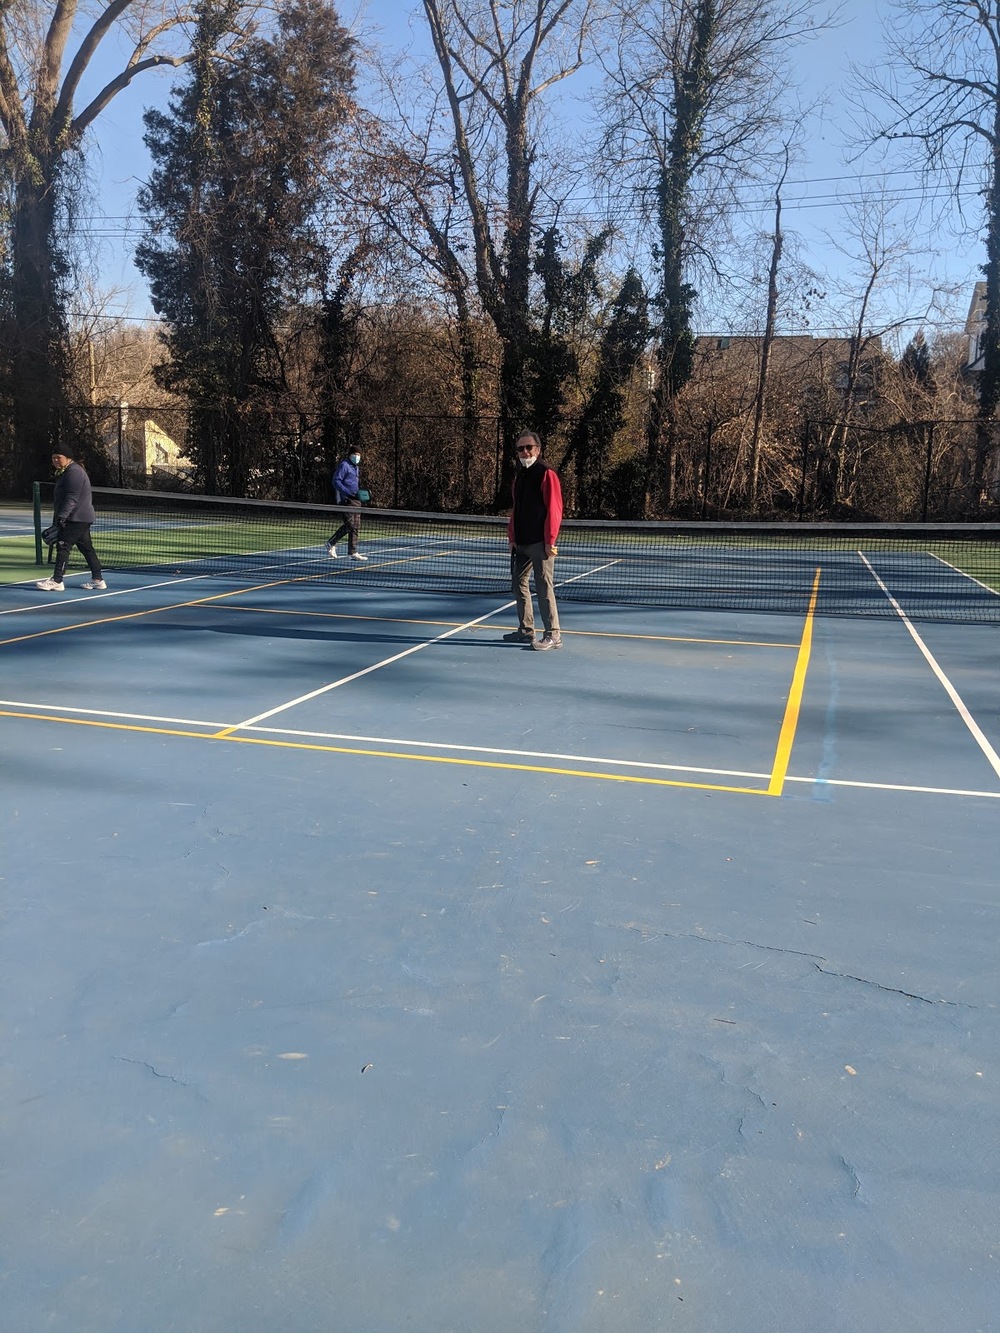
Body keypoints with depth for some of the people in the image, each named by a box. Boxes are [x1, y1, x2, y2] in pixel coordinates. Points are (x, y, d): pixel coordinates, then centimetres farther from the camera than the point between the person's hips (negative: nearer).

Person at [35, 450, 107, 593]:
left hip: (77, 518, -11)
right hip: (81, 518, 11)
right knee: (86, 548, 11)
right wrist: (57, 519, 24)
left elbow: (72, 498, -24)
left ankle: (57, 581, -11)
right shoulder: (64, 472, 19)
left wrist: (62, 517, -28)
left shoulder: (74, 472, -15)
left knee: (63, 546, -11)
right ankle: (98, 579, 15)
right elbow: (62, 498, 25)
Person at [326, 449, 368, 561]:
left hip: (355, 500, 9)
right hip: (346, 500, -9)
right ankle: (331, 544, 1)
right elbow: (336, 481, -14)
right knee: (349, 525, -14)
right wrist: (347, 493, -23)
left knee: (356, 527, 6)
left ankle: (353, 552, 9)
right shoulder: (344, 465, -6)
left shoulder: (355, 467, 21)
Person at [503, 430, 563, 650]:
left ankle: (553, 635, 0)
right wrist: (512, 537, 13)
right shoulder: (519, 475, 16)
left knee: (543, 587, -7)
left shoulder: (547, 474, -8)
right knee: (518, 583, 12)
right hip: (521, 542, 8)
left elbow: (554, 509, -13)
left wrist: (550, 541, -17)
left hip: (540, 543, -8)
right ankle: (526, 630, 22)